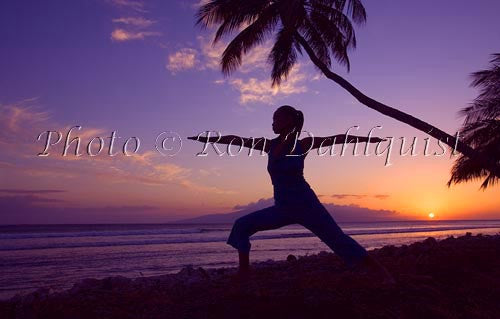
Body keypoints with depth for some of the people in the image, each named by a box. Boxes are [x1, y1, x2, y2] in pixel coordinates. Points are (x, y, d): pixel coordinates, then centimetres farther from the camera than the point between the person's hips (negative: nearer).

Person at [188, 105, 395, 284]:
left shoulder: (302, 144, -5)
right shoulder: (270, 145, 7)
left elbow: (337, 139, -4)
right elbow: (238, 140, 10)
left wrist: (367, 139, -10)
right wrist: (209, 139, 15)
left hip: (306, 205, -5)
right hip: (283, 208, 5)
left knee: (339, 241, -5)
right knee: (242, 226, 1)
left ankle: (385, 275, 6)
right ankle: (243, 274, 6)